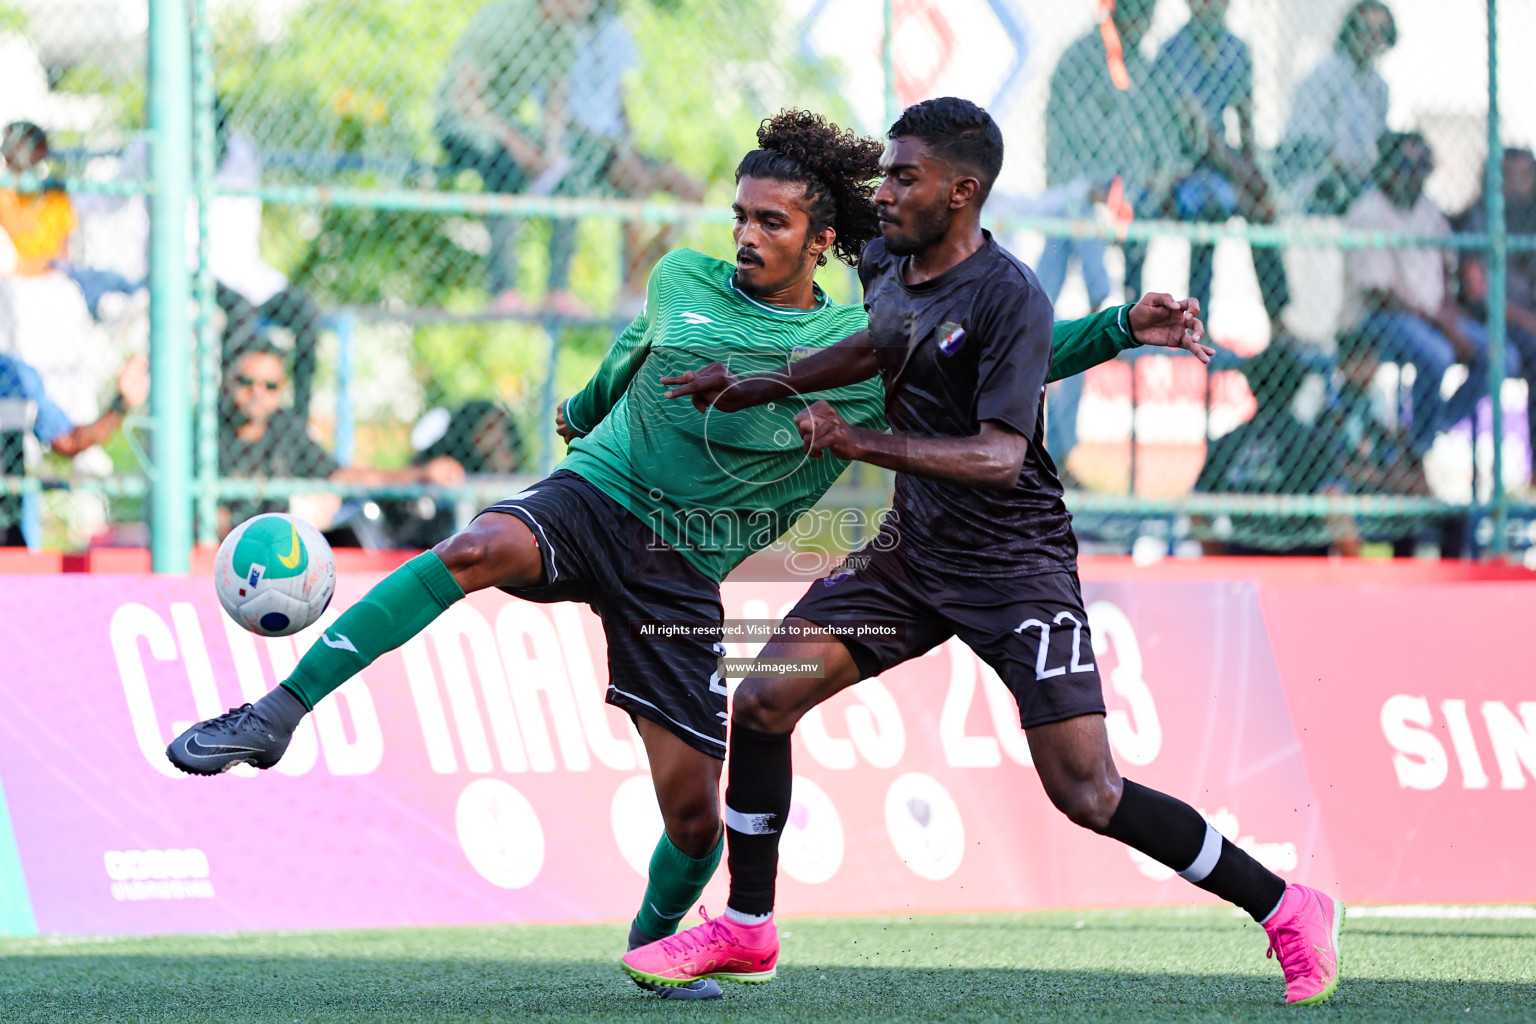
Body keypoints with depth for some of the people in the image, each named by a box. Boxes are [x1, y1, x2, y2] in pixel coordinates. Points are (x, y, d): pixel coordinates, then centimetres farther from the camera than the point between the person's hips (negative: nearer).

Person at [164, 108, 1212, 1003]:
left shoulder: (871, 348, 0)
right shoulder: (682, 281, 6)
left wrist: (1122, 327, -8)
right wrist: (589, 403, 45)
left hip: (684, 571, 1)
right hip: (594, 498, -1)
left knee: (694, 803, -4)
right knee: (481, 550, -35)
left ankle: (655, 941, 30)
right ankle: (277, 715, -38)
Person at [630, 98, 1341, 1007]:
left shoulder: (1009, 300, -20)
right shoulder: (884, 263, 4)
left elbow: (1000, 456, -27)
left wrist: (860, 443, -31)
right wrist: (754, 387, 23)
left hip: (1017, 567, -7)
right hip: (913, 552, 7)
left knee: (1088, 795, -13)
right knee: (763, 701, -3)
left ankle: (1287, 909, 1)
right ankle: (745, 932, 12)